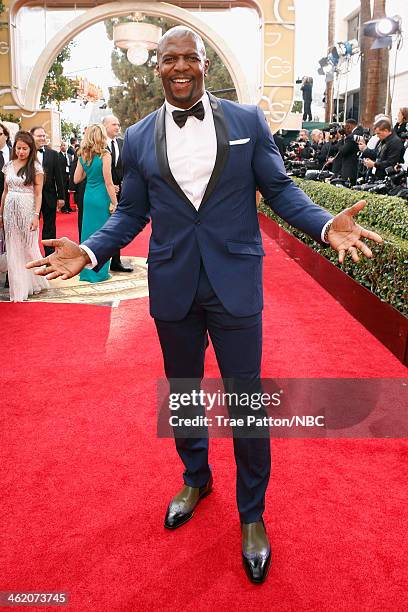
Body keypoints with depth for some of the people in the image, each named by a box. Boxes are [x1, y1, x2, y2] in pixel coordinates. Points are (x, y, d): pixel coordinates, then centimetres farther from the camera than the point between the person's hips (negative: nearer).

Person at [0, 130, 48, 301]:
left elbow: (38, 194, -5)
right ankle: (18, 287, 14)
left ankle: (33, 283, 22)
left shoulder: (35, 167, -3)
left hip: (27, 210, -4)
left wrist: (36, 215, -13)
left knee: (28, 247, 3)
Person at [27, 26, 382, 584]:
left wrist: (325, 225, -19)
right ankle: (196, 479, 45)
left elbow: (280, 189, -1)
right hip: (172, 287, 3)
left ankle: (251, 512, 27)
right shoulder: (138, 138, 4)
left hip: (235, 284, -2)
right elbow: (131, 213, 6)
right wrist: (89, 251, -11)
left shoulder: (248, 120, 0)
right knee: (182, 393, 18)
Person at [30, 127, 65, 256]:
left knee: (50, 228, 9)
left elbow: (58, 177, 4)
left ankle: (49, 255, 18)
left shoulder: (53, 154, 3)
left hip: (49, 196, 2)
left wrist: (61, 196, 1)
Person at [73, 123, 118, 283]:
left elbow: (76, 179, 9)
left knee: (88, 232, 13)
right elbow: (108, 183, -14)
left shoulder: (83, 156, 4)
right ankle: (100, 272, 10)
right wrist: (115, 203, -8)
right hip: (102, 198, -6)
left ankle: (87, 271, 21)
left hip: (88, 198, 6)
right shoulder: (105, 155, -13)